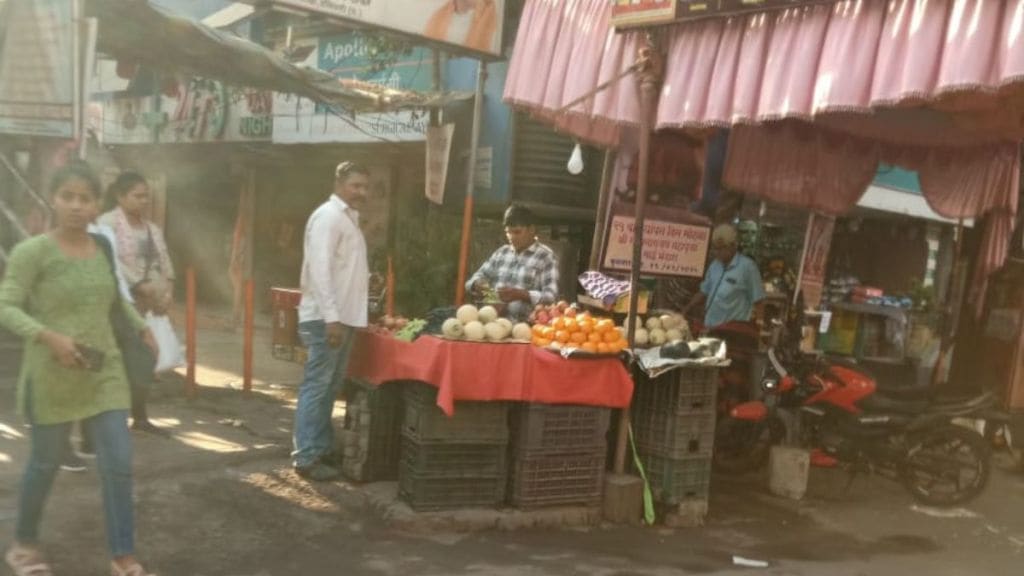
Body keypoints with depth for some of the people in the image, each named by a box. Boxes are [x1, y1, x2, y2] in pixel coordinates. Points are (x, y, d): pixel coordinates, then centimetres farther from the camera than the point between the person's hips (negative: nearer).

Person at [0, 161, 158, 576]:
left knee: (119, 463, 0)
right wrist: (48, 336, -27)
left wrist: (141, 327, 9)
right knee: (46, 463, 12)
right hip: (52, 377, -4)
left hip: (105, 373, 4)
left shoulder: (103, 248, 4)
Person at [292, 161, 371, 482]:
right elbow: (320, 269, -21)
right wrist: (331, 317, -25)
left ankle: (322, 449, 24)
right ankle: (306, 457, 1)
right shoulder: (329, 216, -13)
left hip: (344, 317, 10)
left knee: (329, 387, 15)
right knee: (316, 387, -5)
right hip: (327, 318, -10)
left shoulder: (348, 218, 17)